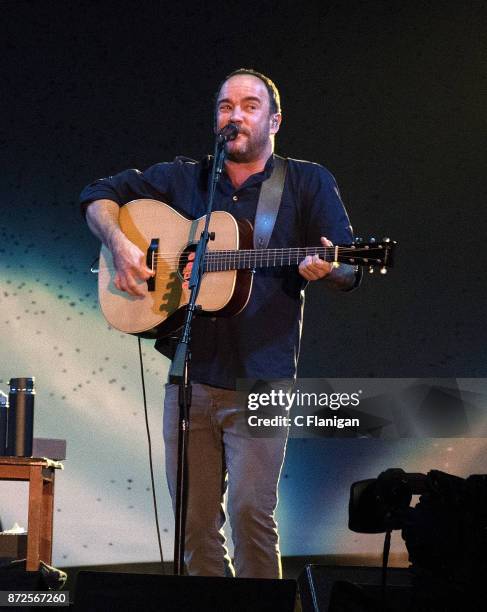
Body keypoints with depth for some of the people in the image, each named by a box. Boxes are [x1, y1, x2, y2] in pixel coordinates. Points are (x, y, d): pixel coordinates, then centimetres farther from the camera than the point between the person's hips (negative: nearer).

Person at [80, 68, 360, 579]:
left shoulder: (308, 183, 7)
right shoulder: (183, 179, 14)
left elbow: (349, 273, 2)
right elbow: (100, 195, 17)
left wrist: (325, 268, -22)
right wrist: (119, 244, -3)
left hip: (260, 382, -3)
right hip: (190, 375, 3)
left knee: (251, 511, -14)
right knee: (194, 520, 5)